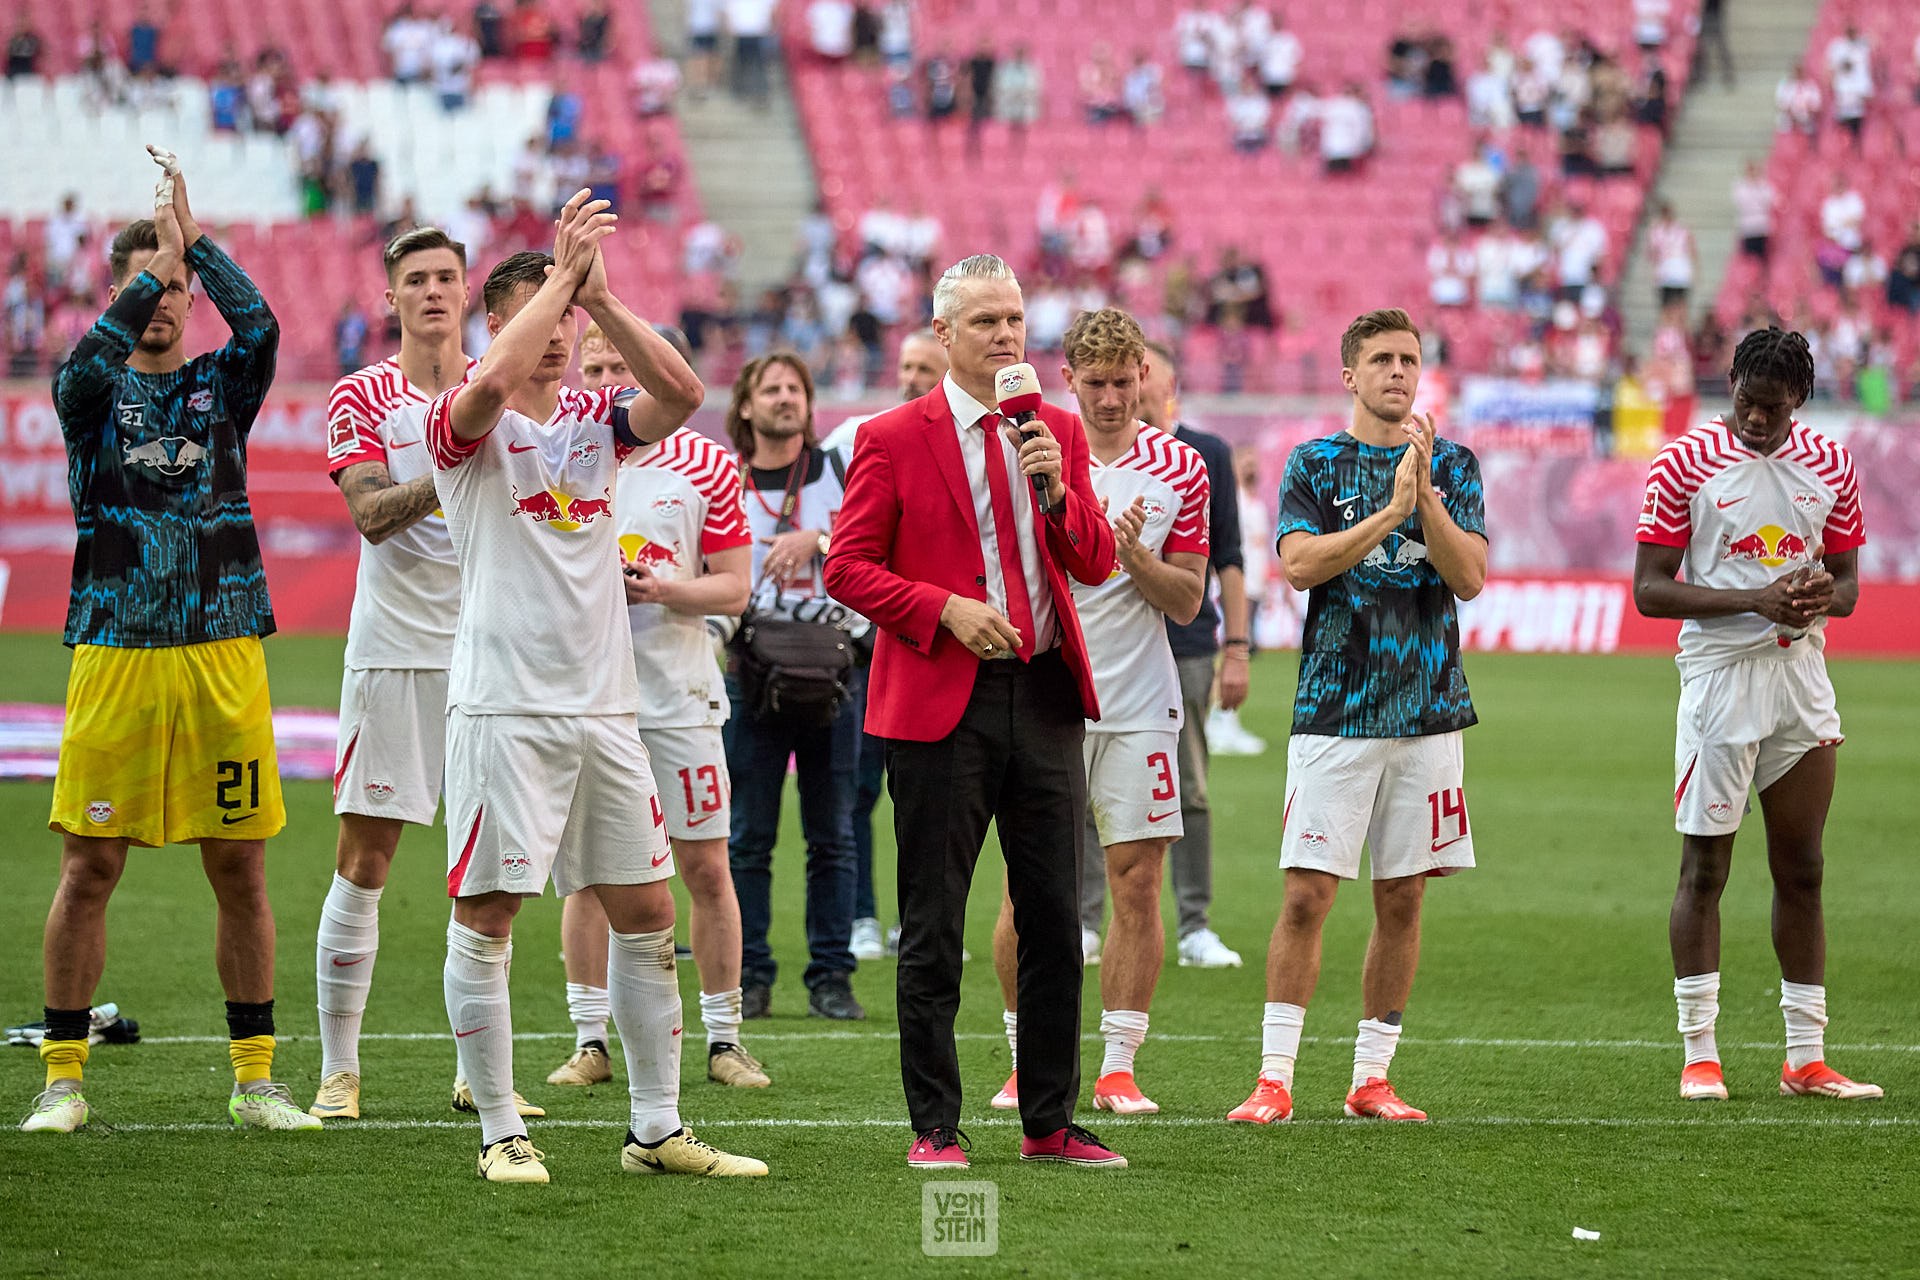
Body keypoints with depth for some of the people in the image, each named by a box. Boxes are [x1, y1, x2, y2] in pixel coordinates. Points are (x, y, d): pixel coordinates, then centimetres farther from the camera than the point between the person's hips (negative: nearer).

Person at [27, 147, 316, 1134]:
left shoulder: (220, 385, 11)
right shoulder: (90, 391, 7)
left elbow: (259, 326, -9)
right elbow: (88, 361, -17)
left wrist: (193, 240, -10)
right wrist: (160, 257, -16)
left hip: (222, 654, 2)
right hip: (114, 651, -2)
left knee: (240, 867, 3)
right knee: (89, 866, -2)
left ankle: (255, 1077, 10)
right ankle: (64, 1074, 5)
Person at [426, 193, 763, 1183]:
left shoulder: (595, 419, 11)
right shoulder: (467, 424, -3)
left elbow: (680, 392, -8)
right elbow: (494, 377, -27)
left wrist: (597, 295, -14)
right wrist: (562, 272, -20)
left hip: (604, 706, 6)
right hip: (502, 708, -5)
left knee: (645, 915, 7)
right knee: (486, 916, -4)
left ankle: (656, 1128, 15)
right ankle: (501, 1130, 4)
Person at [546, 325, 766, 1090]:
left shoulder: (704, 466, 1)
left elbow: (733, 589, 1)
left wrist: (661, 589, -16)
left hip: (679, 689, -1)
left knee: (705, 867, 0)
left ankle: (724, 1039, 8)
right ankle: (590, 1040, 9)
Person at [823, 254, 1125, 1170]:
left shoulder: (1057, 431, 11)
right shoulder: (893, 440, -2)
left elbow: (1096, 564, 7)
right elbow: (847, 569, -4)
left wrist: (1057, 491, -10)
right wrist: (945, 608, -15)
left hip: (1045, 696, 4)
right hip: (942, 704, -4)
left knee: (1055, 920, 6)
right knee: (934, 927, 0)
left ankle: (1049, 1122, 14)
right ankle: (934, 1127, 7)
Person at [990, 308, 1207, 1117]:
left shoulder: (1179, 468, 5)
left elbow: (1188, 602, 5)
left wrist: (1135, 556, -14)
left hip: (1139, 704, 1)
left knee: (1137, 883, -1)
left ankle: (1118, 1066, 5)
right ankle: (1027, 1061, 11)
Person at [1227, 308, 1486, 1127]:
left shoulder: (1452, 466, 9)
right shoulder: (1315, 465, 4)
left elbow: (1469, 576, -2)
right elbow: (1299, 564, -10)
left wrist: (1426, 497, -15)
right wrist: (1389, 513, -18)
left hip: (1428, 711, 2)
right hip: (1335, 711, -2)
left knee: (1401, 899, 5)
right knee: (1307, 895, -8)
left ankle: (1371, 1077, 13)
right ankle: (1274, 1080, -5)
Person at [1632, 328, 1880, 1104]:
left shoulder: (1829, 465, 8)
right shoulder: (1687, 463, -5)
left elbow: (1847, 581, 15)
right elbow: (1649, 588, -7)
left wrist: (1823, 594, -9)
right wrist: (1753, 599, -19)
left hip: (1802, 677, 4)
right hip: (1718, 678, -4)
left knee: (1801, 871, 7)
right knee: (1704, 868, -2)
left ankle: (1806, 1057, 13)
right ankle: (1699, 1055, 3)